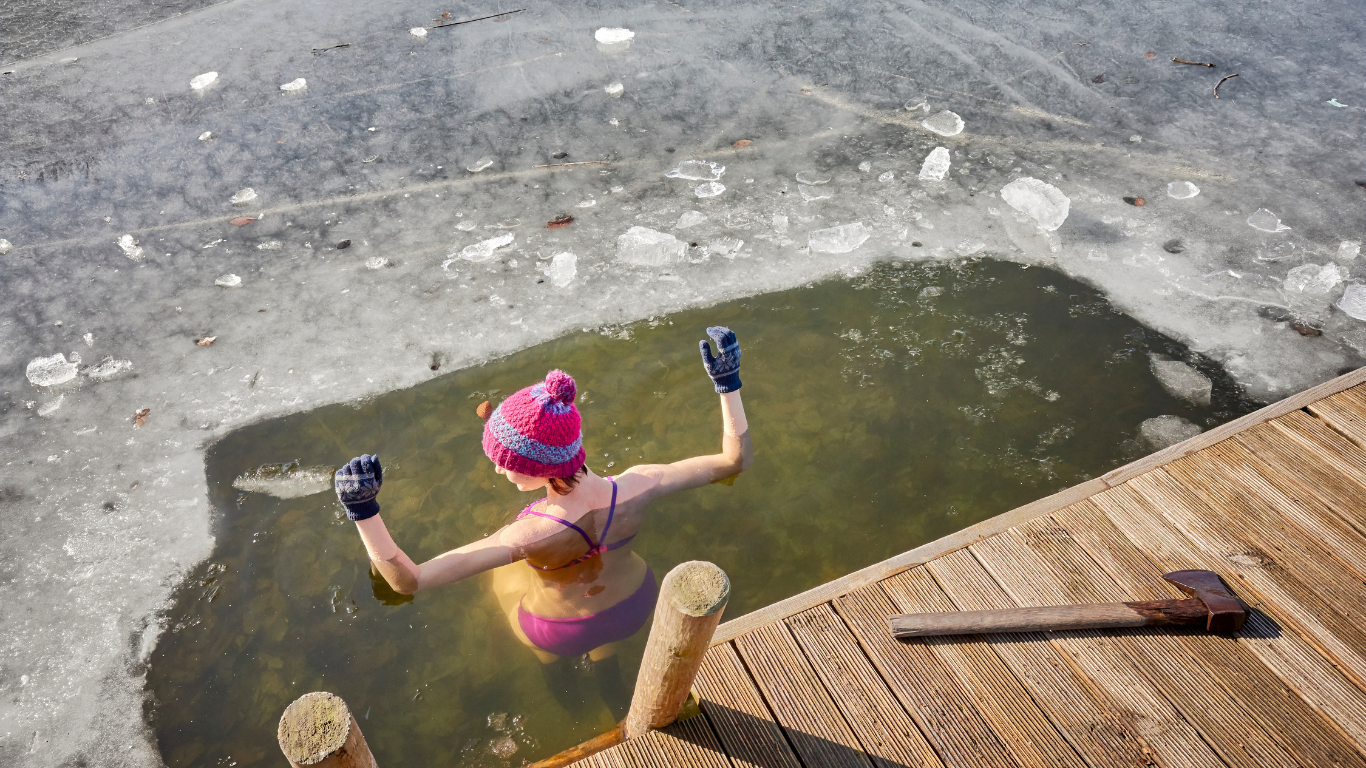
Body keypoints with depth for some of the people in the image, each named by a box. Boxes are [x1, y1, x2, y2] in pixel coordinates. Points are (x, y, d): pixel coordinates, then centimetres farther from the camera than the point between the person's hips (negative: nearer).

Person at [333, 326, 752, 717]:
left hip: (561, 628, -1)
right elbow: (736, 459, -27)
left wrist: (362, 509, -49)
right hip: (635, 604, 2)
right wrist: (728, 383, -26)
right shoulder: (635, 491, -37)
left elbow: (407, 580, -42)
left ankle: (564, 694, 63)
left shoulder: (528, 536, -44)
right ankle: (613, 693, 66)